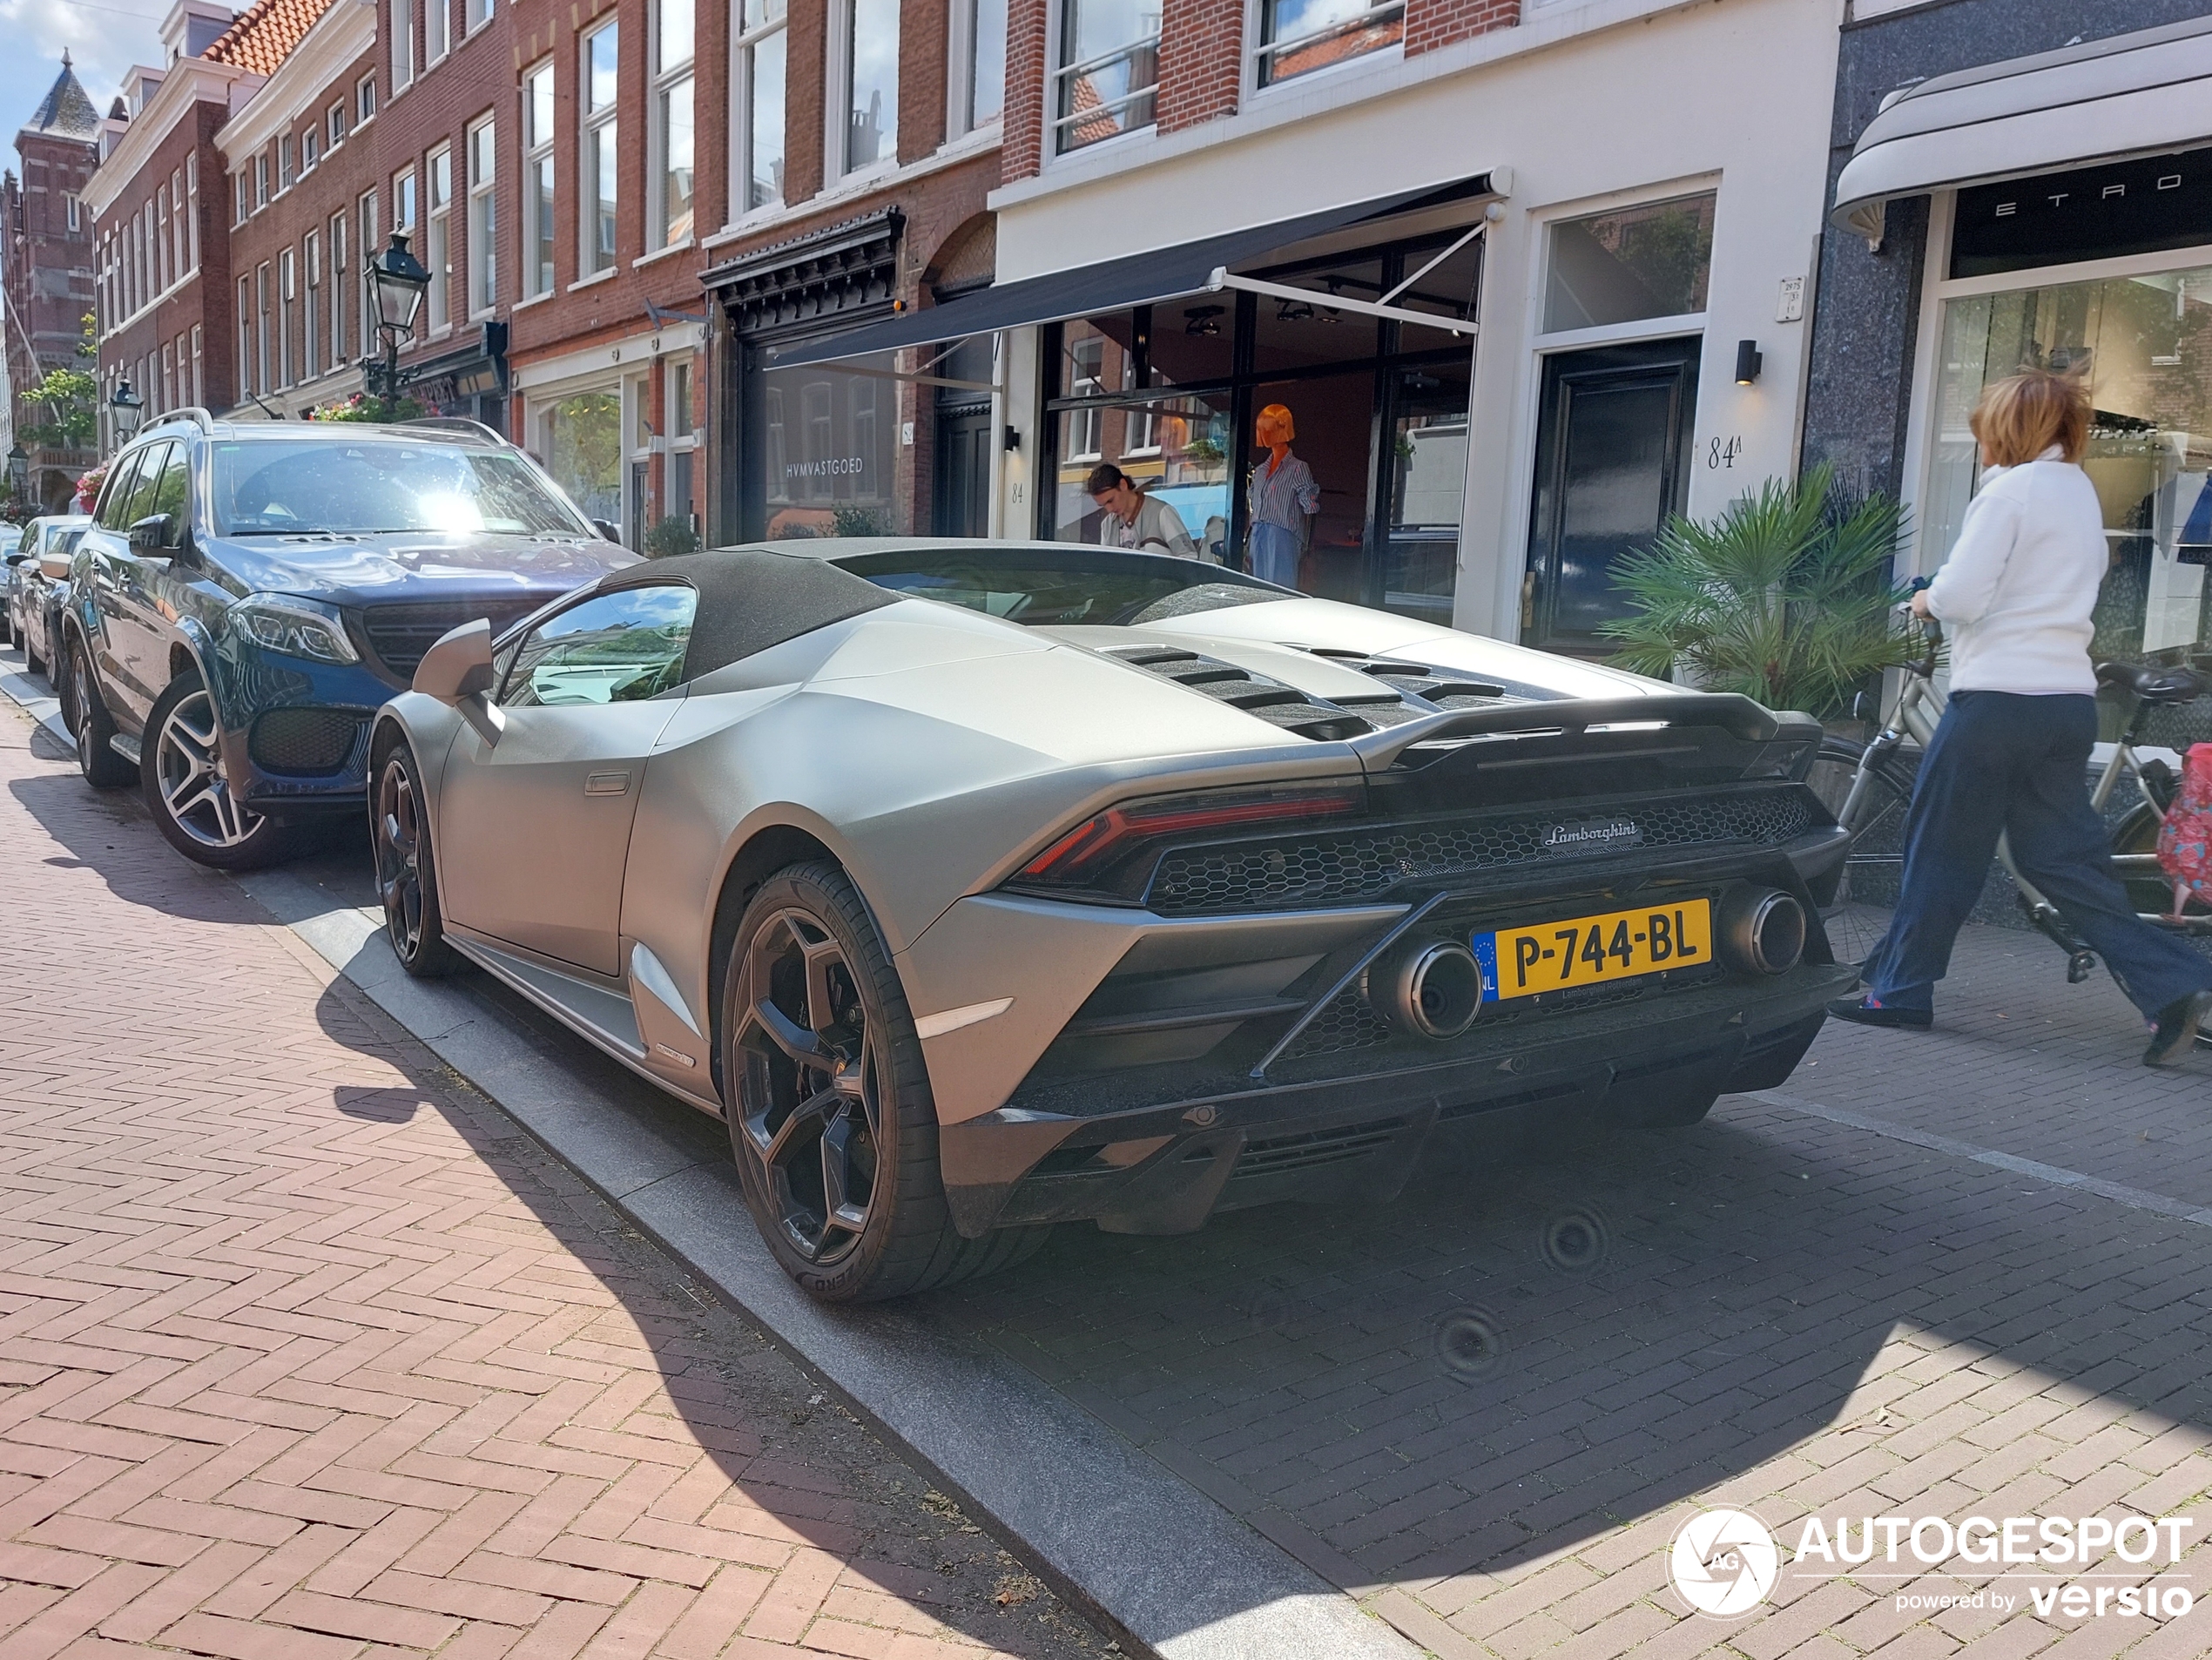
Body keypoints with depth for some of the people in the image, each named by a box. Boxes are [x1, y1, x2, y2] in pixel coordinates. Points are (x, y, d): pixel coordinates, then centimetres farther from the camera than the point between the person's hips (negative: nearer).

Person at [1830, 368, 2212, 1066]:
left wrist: (1927, 598, 6)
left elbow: (1960, 596, -16)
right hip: (2070, 699, 8)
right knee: (2063, 858, 10)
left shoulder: (2010, 490, -9)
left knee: (1942, 847, 3)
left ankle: (1900, 989, 12)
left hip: (1999, 695, -8)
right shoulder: (2081, 491, 17)